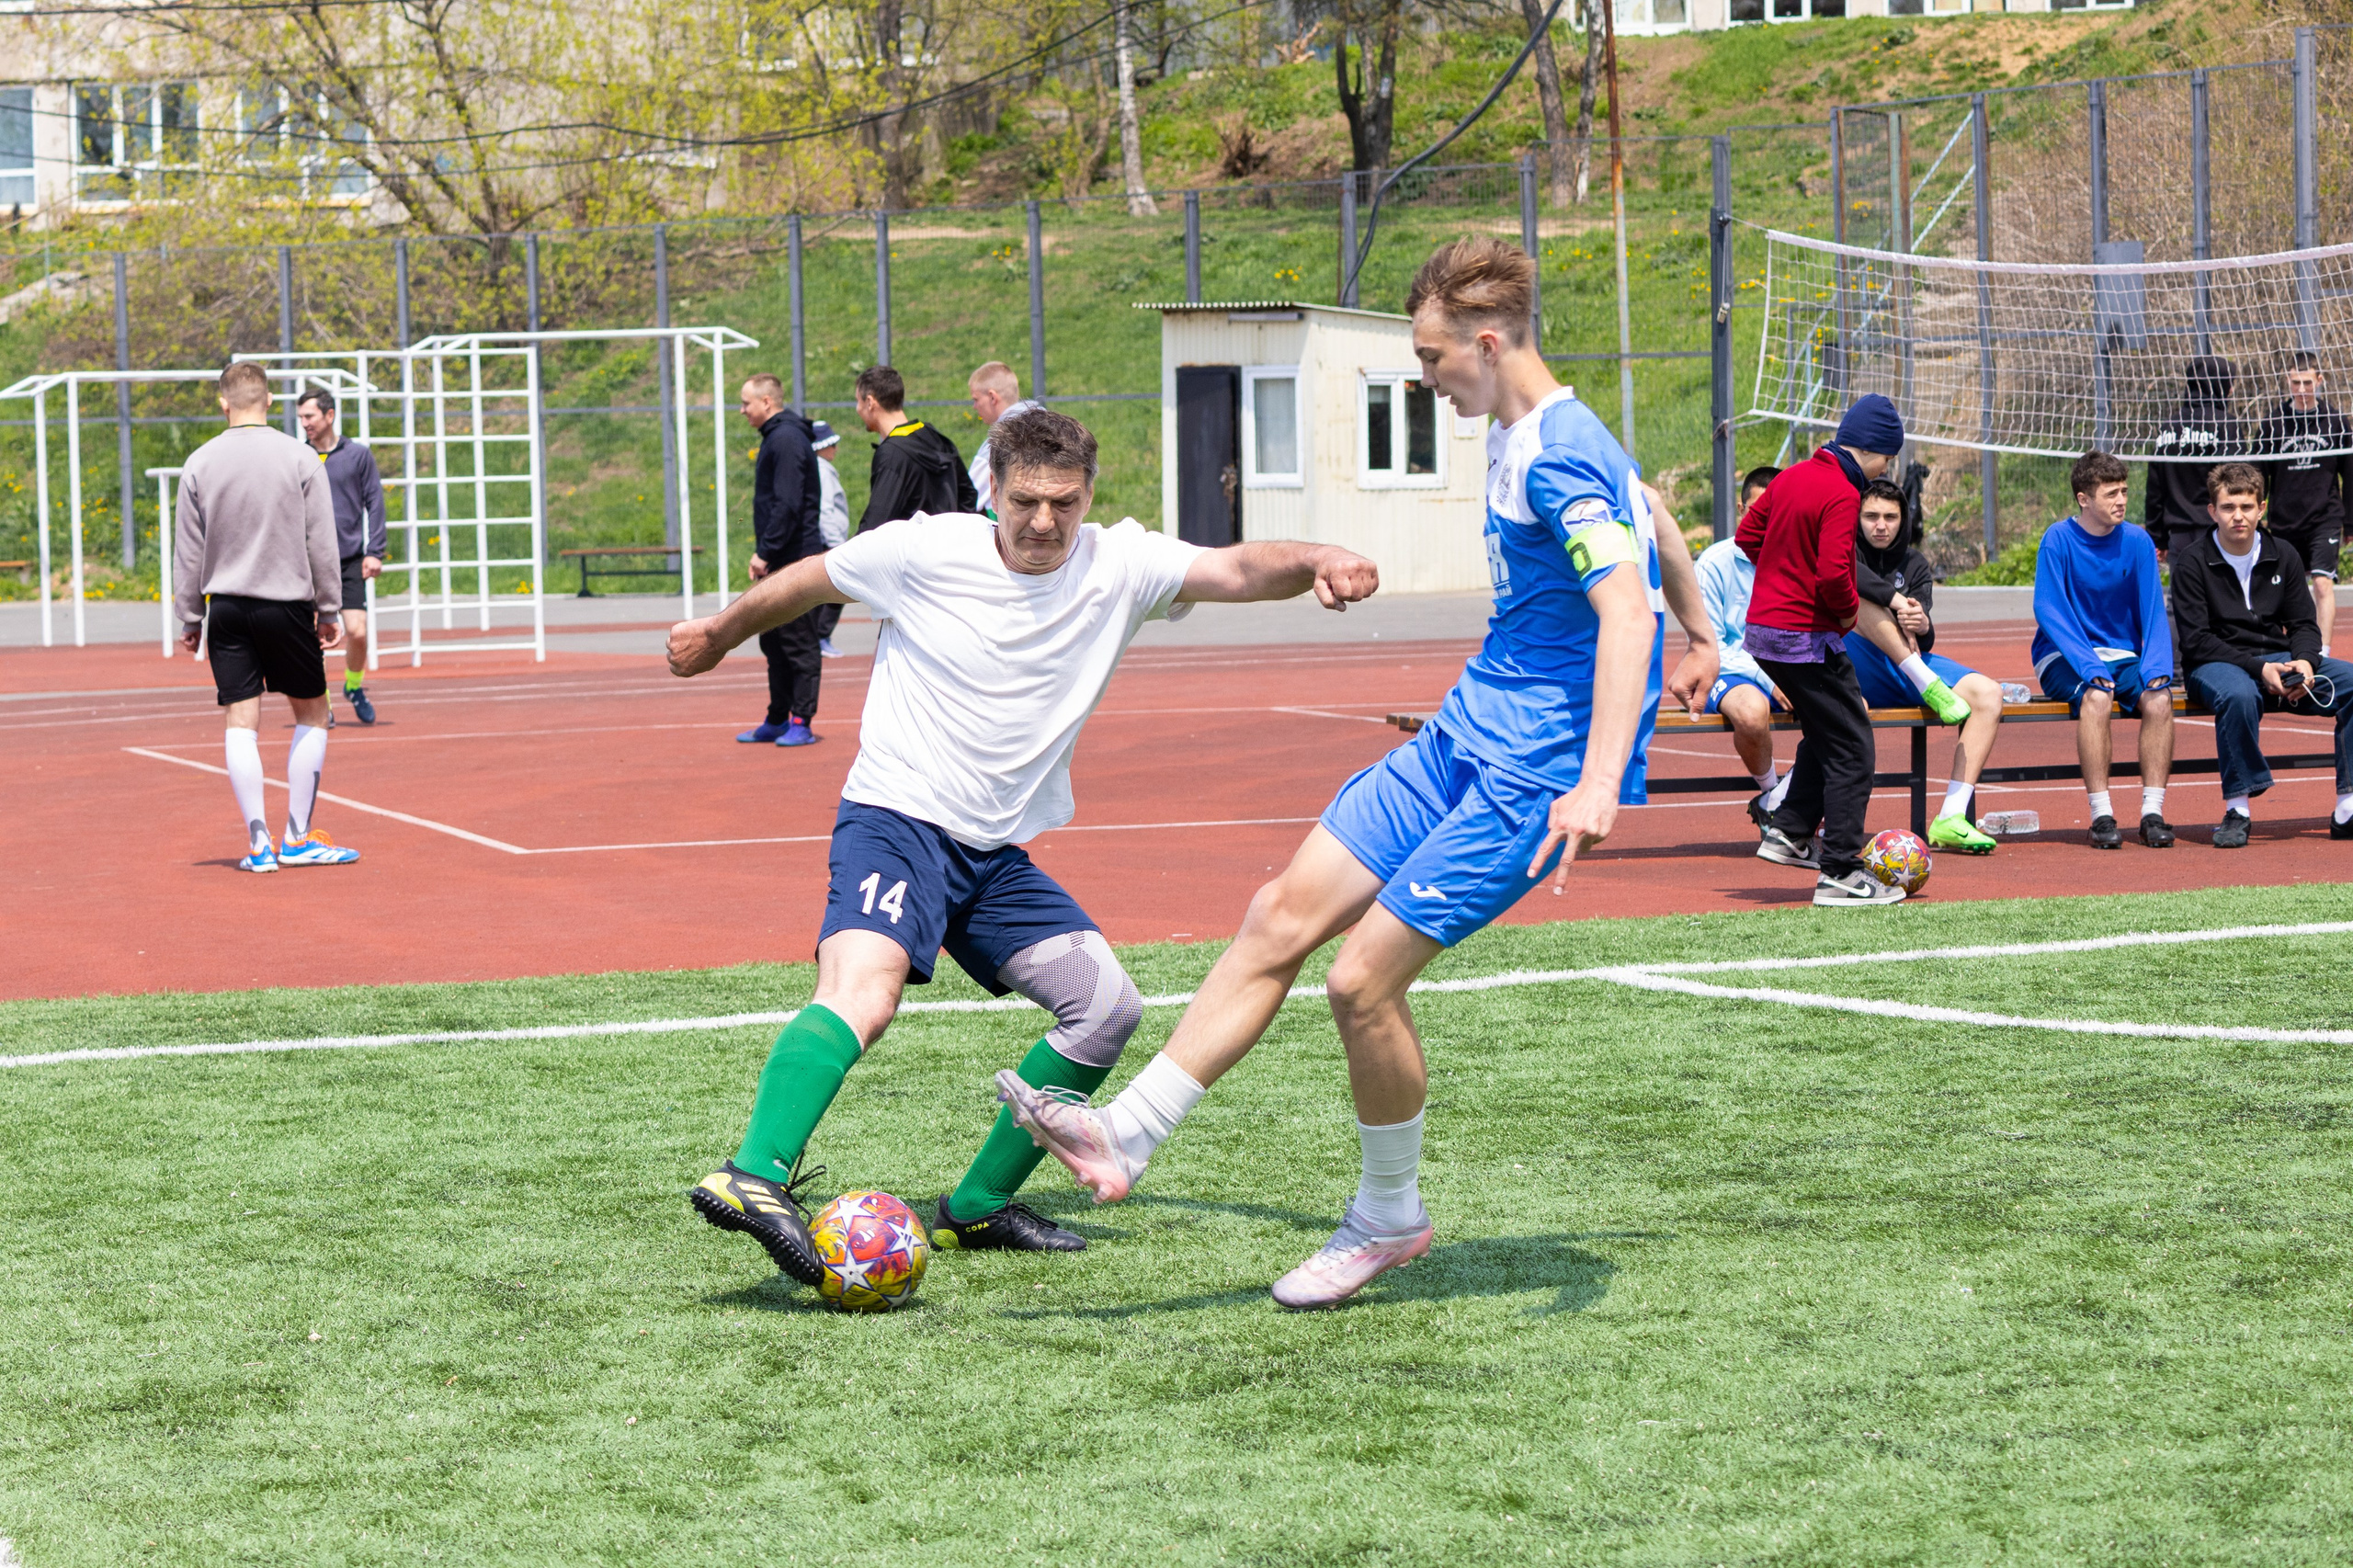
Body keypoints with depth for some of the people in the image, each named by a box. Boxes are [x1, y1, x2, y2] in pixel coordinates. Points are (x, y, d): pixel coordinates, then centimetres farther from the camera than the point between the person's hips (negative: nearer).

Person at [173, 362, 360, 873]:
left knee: (242, 723, 3)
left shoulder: (199, 464, 1)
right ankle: (298, 837, 8)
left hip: (227, 610, 2)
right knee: (311, 715, 11)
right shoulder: (300, 458, -4)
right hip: (287, 605, -2)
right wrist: (330, 610, 5)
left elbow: (188, 550, 3)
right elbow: (322, 542, -2)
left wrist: (190, 618, 11)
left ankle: (258, 843, -1)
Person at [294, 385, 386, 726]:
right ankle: (321, 702, 7)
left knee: (357, 633, -7)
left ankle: (354, 686, 20)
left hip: (350, 560, -1)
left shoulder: (358, 455, 3)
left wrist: (374, 552, -1)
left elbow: (375, 504, 5)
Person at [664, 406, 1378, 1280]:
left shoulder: (1120, 567, -1)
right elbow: (810, 581, 10)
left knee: (1108, 1006, 1)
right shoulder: (923, 553, -8)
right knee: (864, 992, -31)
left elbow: (1236, 569, -17)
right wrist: (721, 633, 24)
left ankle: (978, 1206, 11)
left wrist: (1312, 561, -38)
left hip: (997, 853, 6)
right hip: (895, 821, -6)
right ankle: (755, 1177, -46)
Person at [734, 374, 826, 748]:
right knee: (774, 643, 14)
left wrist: (766, 552, -19)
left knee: (799, 644, -6)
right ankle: (778, 721, 21)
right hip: (779, 562, 10)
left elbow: (788, 505, -22)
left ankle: (802, 723, -3)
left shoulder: (787, 439, -15)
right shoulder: (776, 438, 17)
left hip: (796, 560, -10)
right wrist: (763, 554, 15)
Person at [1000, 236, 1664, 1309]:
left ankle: (1390, 1220, 11)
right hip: (1465, 738, 10)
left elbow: (1627, 613, -31)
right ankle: (1127, 1137, 6)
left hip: (1531, 774, -10)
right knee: (1281, 918, 4)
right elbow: (1639, 508, 29)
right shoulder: (1514, 441, 11)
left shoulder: (1562, 459, -20)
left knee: (1362, 980, -11)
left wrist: (1599, 783, -41)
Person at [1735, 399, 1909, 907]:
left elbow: (1747, 534, 18)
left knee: (1825, 732, 25)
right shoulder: (1842, 495, -17)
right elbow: (1834, 573, -26)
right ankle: (1839, 874, -5)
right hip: (1806, 639, -9)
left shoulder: (1792, 476, 9)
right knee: (1853, 749, -3)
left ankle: (1790, 833, 24)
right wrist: (1849, 611, -7)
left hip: (1762, 630, 9)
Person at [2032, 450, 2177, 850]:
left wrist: (2156, 665, -18)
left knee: (2159, 697, -27)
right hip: (2063, 657, -3)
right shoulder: (2058, 539, -8)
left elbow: (2154, 611, 0)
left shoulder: (2137, 541, 1)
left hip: (2122, 654, 3)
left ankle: (2153, 813, -24)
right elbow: (2049, 611, -15)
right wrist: (2089, 665, -27)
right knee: (2096, 696, -35)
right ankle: (2101, 814, -30)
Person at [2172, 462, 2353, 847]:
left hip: (2277, 659, 5)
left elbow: (2304, 625, 10)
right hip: (2215, 665, -5)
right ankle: (2237, 811, -31)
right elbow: (2196, 642, -11)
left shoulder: (2283, 556, 9)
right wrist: (2259, 669, -22)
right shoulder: (2192, 563, -6)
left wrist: (2304, 663, -14)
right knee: (2239, 695, -40)